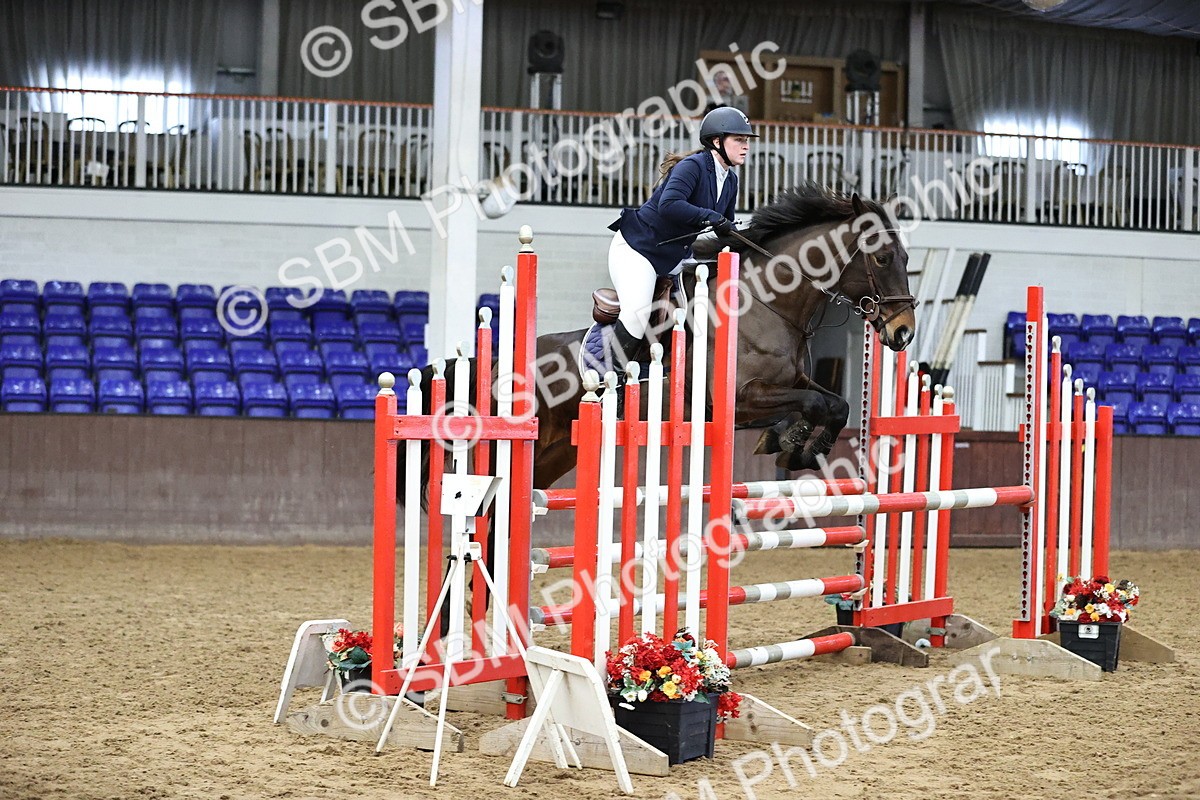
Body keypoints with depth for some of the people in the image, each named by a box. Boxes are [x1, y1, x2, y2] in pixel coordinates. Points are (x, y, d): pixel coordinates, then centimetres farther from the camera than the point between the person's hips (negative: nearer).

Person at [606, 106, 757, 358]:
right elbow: (669, 205, -38)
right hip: (636, 249, -9)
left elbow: (725, 230, 15)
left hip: (675, 257, 9)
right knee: (637, 315, -24)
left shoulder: (730, 180, 6)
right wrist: (712, 217, -38)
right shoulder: (692, 166, -21)